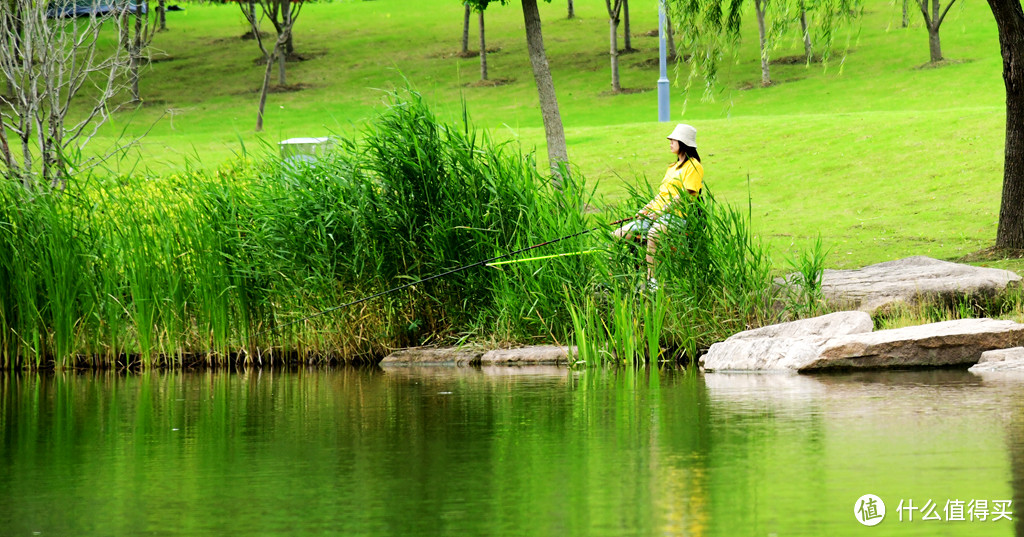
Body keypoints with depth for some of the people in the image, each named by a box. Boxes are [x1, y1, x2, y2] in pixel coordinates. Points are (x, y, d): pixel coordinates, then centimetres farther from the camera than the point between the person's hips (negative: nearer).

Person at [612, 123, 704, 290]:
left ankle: (651, 280, -43)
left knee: (653, 234, -42)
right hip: (656, 214, 9)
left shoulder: (693, 166, -2)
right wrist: (646, 209, 7)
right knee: (616, 236, -5)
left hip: (676, 216, -9)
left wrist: (662, 211, -19)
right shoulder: (673, 167, 27)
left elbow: (686, 196, -13)